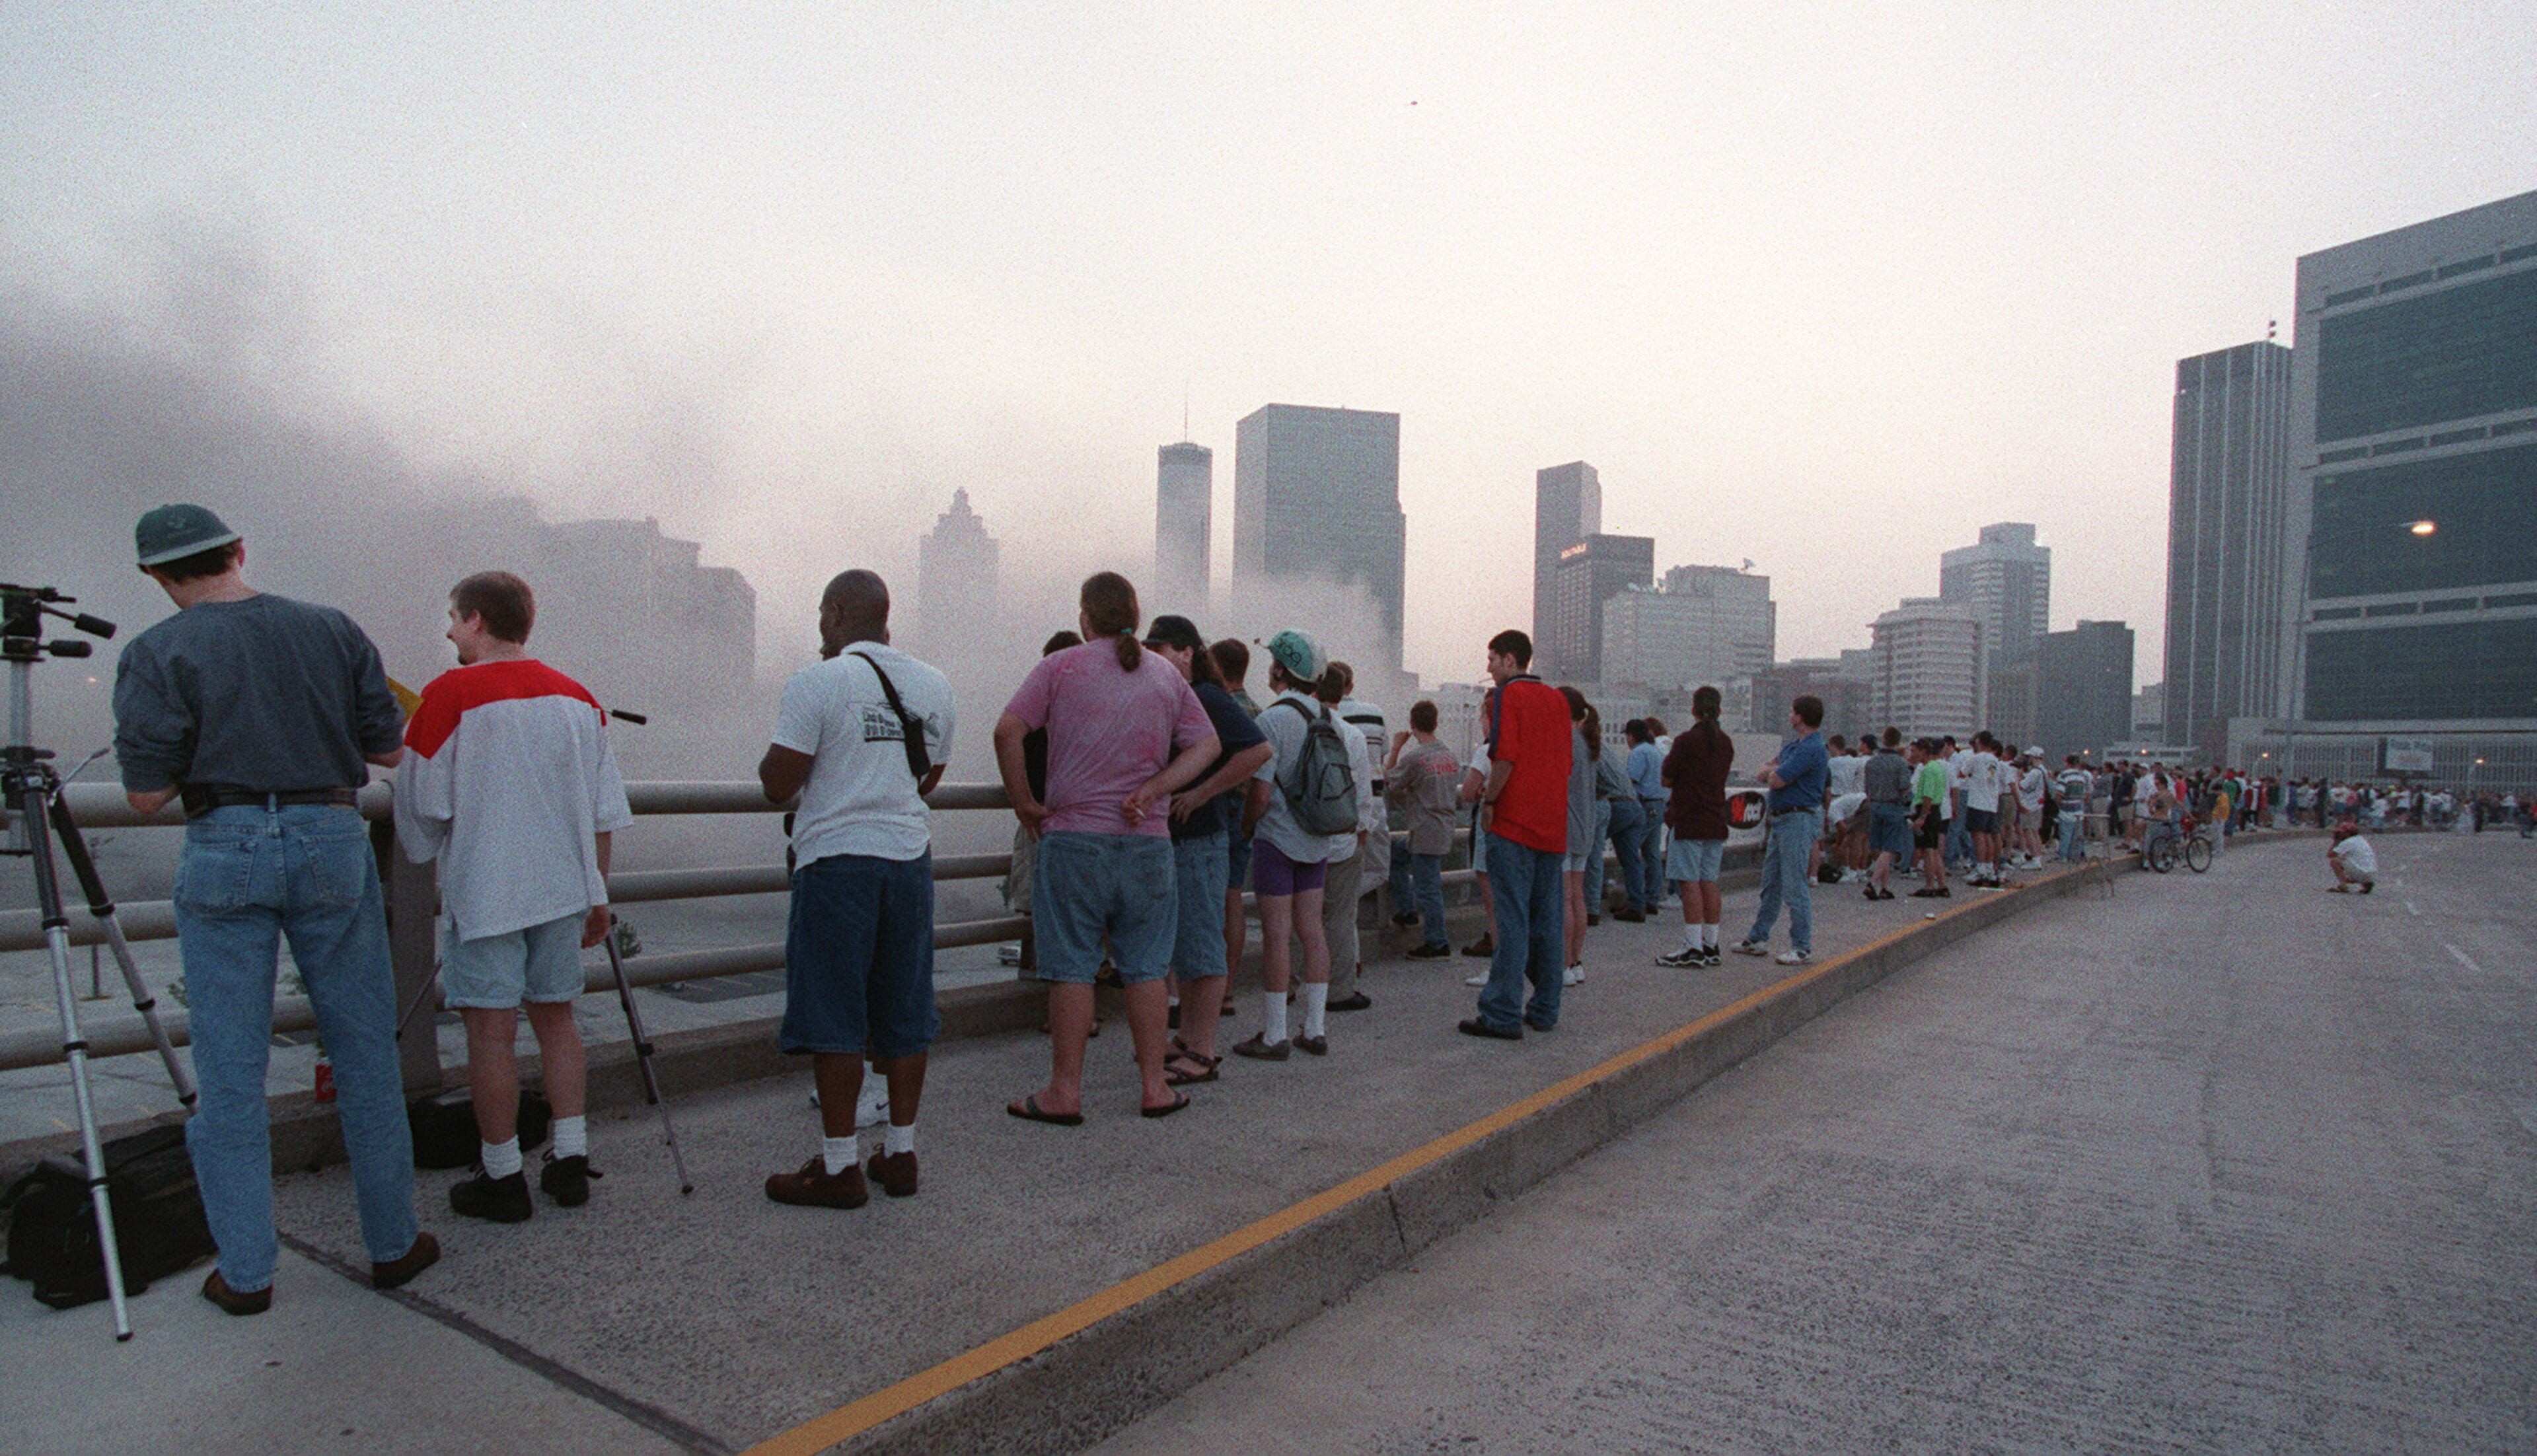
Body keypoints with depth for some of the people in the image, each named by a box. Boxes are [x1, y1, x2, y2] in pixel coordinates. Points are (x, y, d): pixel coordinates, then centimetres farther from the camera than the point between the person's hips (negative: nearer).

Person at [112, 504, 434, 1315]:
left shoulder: (157, 655, -3)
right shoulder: (331, 630, 3)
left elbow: (147, 796, -5)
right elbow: (390, 749, 5)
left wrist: (201, 749, 14)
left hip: (223, 853, -1)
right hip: (331, 841, 2)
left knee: (229, 1072, 8)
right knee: (366, 1057, 10)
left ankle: (245, 1272, 15)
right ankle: (393, 1245, 18)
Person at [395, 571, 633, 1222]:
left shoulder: (450, 695, -10)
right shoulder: (577, 697, 6)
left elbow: (421, 806, -5)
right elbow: (604, 811, 10)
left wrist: (420, 853, 17)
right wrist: (597, 894, 17)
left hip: (484, 892, -5)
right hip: (564, 888, 5)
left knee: (490, 1028, 3)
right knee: (556, 1016, 14)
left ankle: (502, 1177, 10)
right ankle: (570, 1161, 18)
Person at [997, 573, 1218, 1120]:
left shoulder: (1061, 667, -1)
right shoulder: (1166, 677, 9)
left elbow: (1007, 731, -10)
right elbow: (1208, 745, 6)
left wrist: (1024, 802, -2)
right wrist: (1152, 792, -3)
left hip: (1074, 837, -3)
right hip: (1148, 842, 3)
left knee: (1072, 967, 3)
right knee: (1145, 967, 10)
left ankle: (1065, 1091, 10)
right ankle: (1154, 1086, 15)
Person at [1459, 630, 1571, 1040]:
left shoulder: (1509, 695, -7)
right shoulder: (1557, 699, 15)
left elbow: (1505, 756, -18)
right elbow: (1568, 760, 15)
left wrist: (1489, 802, -6)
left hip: (1514, 822, -7)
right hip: (1554, 824, 7)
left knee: (1511, 919, -6)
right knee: (1549, 919, 10)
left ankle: (1503, 1015, -4)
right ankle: (1544, 1010, 17)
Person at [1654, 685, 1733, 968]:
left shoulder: (1686, 740, -12)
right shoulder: (1726, 743, 10)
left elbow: (1665, 780, -7)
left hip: (1688, 822, -7)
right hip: (1716, 822, 7)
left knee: (1690, 883, -6)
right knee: (1709, 882, 10)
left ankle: (1693, 948, -7)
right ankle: (1710, 945, 14)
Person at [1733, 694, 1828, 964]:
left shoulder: (1811, 748, -17)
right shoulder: (1793, 745, 16)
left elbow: (1777, 781, -19)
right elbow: (1766, 775, 15)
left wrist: (1773, 773, 3)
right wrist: (1776, 773, -6)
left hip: (1799, 818, -10)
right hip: (1782, 819, 10)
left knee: (1795, 886, -7)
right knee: (1771, 882, 15)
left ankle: (1802, 947, 1)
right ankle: (1758, 939, 23)